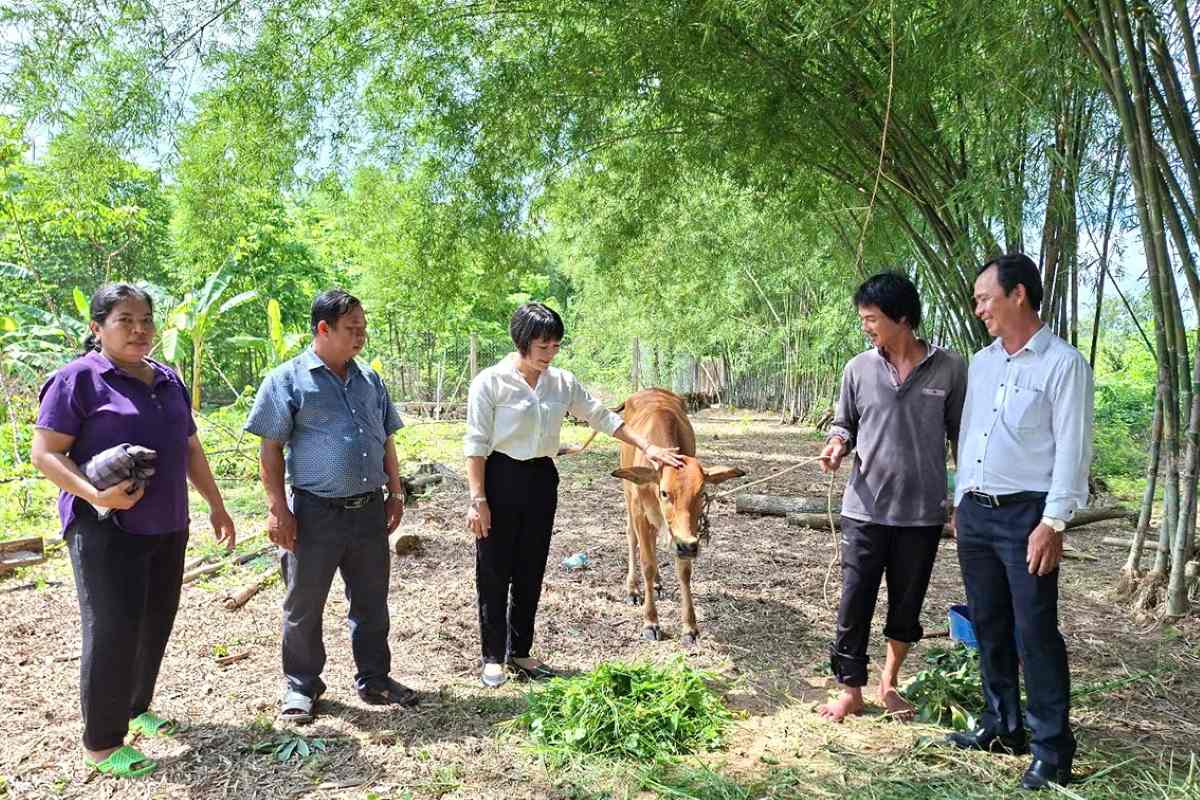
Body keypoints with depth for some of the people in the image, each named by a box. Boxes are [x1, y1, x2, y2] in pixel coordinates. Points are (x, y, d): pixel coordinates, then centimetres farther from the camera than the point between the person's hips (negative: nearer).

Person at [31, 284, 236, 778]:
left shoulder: (168, 380, 12)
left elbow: (190, 449, 18)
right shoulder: (79, 378, -8)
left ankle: (136, 708, 31)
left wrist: (215, 504, 17)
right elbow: (44, 452, -12)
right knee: (113, 631, -4)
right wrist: (95, 495, -25)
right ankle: (101, 743, 9)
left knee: (156, 624, 12)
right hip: (106, 529, -6)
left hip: (167, 527, 7)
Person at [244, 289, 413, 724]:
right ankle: (301, 686, 26)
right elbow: (270, 449, -7)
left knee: (372, 603, 14)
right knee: (304, 607, 9)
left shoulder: (369, 379, 11)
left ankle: (374, 679, 29)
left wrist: (395, 493, 13)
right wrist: (278, 508, -12)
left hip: (369, 511, 5)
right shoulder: (287, 379, -6)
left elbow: (386, 441, 17)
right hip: (315, 513, -5)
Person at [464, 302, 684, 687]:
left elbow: (602, 417, 9)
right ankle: (493, 658, 19)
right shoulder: (490, 381, -11)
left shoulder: (562, 382, 3)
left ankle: (520, 652, 27)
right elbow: (476, 445, -11)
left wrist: (647, 446, 5)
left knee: (531, 572, 12)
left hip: (542, 481, 5)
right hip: (500, 479, -5)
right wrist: (477, 500, -14)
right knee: (494, 573, 4)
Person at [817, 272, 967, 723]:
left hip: (923, 513, 0)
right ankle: (851, 691, 19)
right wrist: (836, 446, -12)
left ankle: (890, 682, 34)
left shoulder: (949, 369, -4)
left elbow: (962, 435, 3)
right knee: (854, 603, 3)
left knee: (907, 604, 14)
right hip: (865, 510, 1)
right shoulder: (859, 368, 0)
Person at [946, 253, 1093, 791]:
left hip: (1026, 514, -7)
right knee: (989, 626, 14)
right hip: (976, 511, 7)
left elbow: (1072, 450, -13)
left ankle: (1052, 750, 11)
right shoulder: (981, 362, 12)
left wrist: (1052, 523, -17)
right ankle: (1001, 726, 27)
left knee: (1035, 632, -2)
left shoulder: (1063, 363, -9)